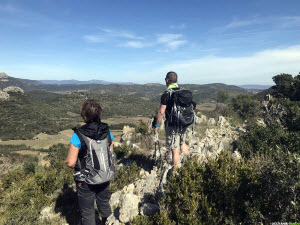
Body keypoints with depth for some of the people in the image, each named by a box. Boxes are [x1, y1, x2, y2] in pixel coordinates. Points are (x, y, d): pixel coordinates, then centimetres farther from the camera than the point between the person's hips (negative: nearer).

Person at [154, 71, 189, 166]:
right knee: (182, 143, 26)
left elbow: (161, 112, -16)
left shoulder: (166, 94, -15)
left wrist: (157, 125, -6)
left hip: (172, 125, -7)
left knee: (175, 150, 1)